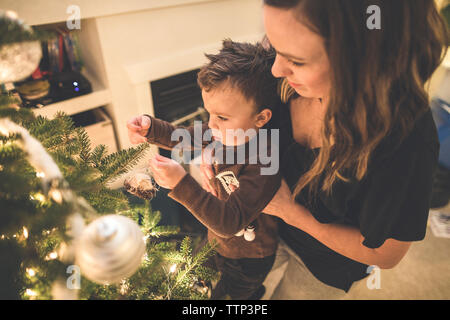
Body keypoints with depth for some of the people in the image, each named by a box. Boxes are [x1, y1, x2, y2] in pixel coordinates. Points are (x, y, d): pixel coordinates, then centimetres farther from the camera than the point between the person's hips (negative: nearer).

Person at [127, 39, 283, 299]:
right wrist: (150, 128, -21)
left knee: (230, 293, 19)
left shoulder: (264, 163, -38)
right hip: (221, 240, 7)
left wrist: (182, 184, -47)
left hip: (248, 258, -7)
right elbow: (182, 138, -2)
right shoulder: (229, 131, -16)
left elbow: (229, 223, -39)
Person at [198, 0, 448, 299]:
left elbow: (384, 254, -22)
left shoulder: (406, 141, -38)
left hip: (323, 268, -4)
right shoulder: (292, 84, -23)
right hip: (268, 228, 5)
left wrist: (291, 212, -27)